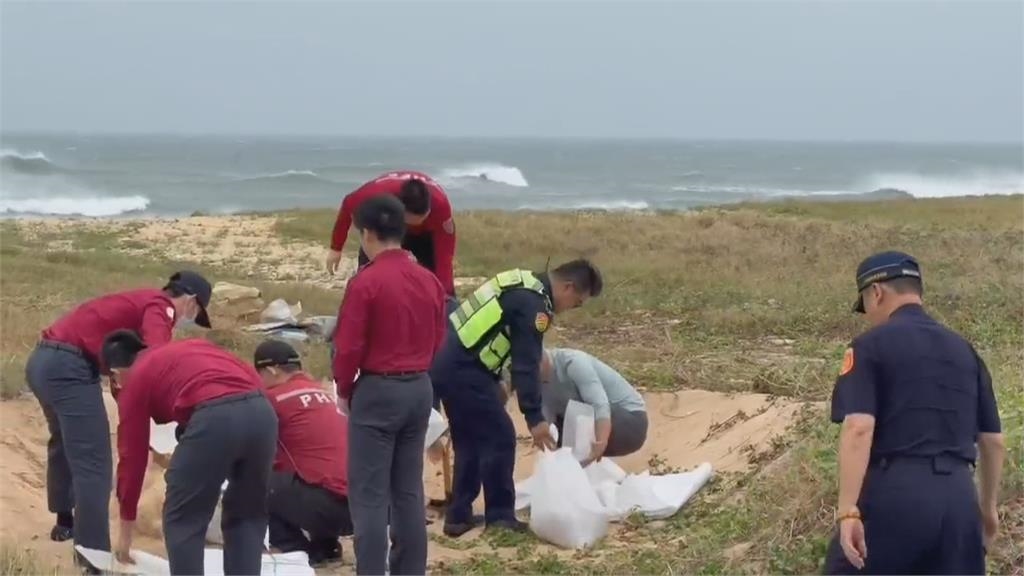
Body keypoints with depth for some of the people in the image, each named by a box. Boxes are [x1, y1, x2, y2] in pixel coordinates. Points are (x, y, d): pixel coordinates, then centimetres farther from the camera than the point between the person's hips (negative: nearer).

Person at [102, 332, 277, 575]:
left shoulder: (135, 380, 23)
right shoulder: (191, 346, 36)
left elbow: (132, 456, 26)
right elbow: (252, 378, 26)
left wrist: (126, 532, 35)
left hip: (214, 418, -5)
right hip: (261, 410, 5)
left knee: (182, 520, 13)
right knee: (247, 516, 23)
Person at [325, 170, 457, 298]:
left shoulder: (440, 204, -43)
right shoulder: (378, 192, -42)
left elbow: (445, 256, -37)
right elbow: (348, 204, -17)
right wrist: (336, 248, -7)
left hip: (426, 233, 0)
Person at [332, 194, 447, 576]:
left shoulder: (366, 282, -15)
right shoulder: (430, 281, 5)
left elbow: (349, 347, -13)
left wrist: (344, 390, 3)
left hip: (377, 391, -7)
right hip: (420, 389, 7)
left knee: (369, 495, 0)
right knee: (409, 491, 14)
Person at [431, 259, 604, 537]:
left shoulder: (522, 285, 17)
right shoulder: (533, 304, -14)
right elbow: (526, 364, -18)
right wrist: (535, 417, -17)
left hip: (446, 362, 10)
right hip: (462, 370, -10)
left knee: (470, 440, 18)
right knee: (499, 438, 0)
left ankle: (458, 515, 21)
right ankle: (500, 515, 8)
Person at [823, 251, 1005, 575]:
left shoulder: (871, 345, -2)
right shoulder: (964, 351, 16)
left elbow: (859, 429, -15)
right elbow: (993, 441, 17)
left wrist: (847, 510, -19)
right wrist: (988, 507, 29)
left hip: (893, 494, -5)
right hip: (957, 497, 5)